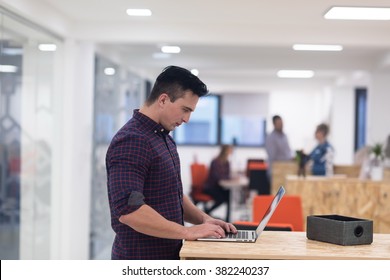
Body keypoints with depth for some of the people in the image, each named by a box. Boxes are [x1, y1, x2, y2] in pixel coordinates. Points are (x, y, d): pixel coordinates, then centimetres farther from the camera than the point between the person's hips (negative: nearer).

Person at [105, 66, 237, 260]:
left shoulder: (164, 138, 12)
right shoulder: (131, 142, -19)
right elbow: (128, 209, -28)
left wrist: (203, 219, 5)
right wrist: (187, 231, -23)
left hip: (166, 257, 10)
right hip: (141, 263, -9)